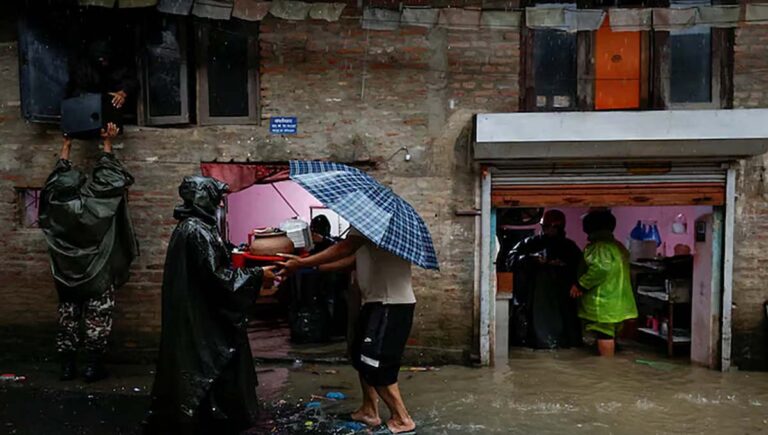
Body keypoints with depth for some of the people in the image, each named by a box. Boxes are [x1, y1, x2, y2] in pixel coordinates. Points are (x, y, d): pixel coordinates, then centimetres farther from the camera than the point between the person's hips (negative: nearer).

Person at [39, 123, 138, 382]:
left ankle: (67, 365, 20)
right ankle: (94, 365, 8)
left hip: (66, 276, 5)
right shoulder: (90, 206, -21)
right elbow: (106, 178, -8)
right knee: (97, 318, 5)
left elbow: (58, 177, 8)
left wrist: (66, 147, 19)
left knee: (68, 316, 14)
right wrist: (107, 143, 1)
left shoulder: (54, 206, -9)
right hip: (96, 275, -4)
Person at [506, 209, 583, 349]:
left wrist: (565, 265, -9)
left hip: (563, 300, 2)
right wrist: (533, 259, -17)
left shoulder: (569, 247, 15)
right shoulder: (531, 243, 8)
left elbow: (580, 268, 10)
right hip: (538, 299, -2)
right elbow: (511, 259, -3)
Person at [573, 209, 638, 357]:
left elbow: (600, 268, -30)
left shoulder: (599, 246, -15)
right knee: (610, 333, 17)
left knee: (604, 334, -4)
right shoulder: (619, 246, 16)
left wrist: (581, 285, -22)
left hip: (603, 302, -10)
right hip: (617, 302, 10)